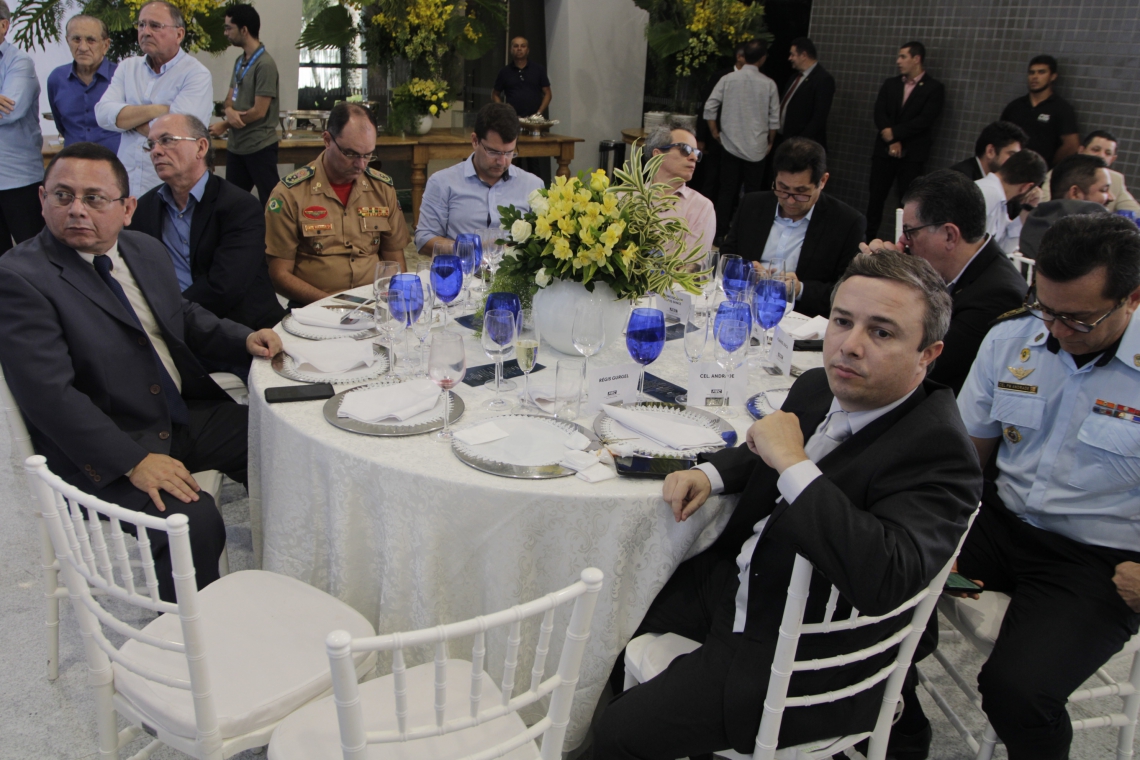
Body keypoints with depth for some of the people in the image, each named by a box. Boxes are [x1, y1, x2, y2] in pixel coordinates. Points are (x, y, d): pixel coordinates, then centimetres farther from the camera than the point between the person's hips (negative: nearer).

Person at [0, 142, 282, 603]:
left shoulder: (146, 250, 9)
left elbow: (184, 317, 24)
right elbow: (48, 395, -21)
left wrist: (244, 339, 4)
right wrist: (133, 461, -27)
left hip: (186, 415, 8)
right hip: (100, 450, -8)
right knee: (193, 520, -28)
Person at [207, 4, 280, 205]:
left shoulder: (265, 64, -15)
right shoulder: (240, 61, 11)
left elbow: (259, 111, -17)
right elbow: (230, 98, 15)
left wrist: (224, 126, -7)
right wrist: (229, 111, -11)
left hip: (259, 147, -8)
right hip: (236, 145, 8)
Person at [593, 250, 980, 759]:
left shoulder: (940, 454, -25)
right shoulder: (818, 388, -2)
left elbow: (885, 580, -41)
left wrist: (793, 464, -33)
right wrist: (710, 473, -1)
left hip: (801, 663, -8)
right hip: (729, 584, 8)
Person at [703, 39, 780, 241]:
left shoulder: (728, 79, -2)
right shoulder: (768, 84, -4)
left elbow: (710, 107, -3)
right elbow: (774, 119, 1)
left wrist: (715, 132, 8)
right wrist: (770, 142, 14)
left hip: (730, 145, 1)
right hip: (756, 148, -1)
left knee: (727, 191, 6)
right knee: (752, 193, 6)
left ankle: (720, 232, 6)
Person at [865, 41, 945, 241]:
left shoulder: (934, 88, 0)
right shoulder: (890, 84, 13)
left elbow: (925, 120, -11)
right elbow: (879, 114, 2)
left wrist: (894, 132, -12)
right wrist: (891, 141, -13)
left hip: (913, 154, -4)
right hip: (884, 150, 4)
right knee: (876, 196, 4)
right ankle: (869, 238, 11)